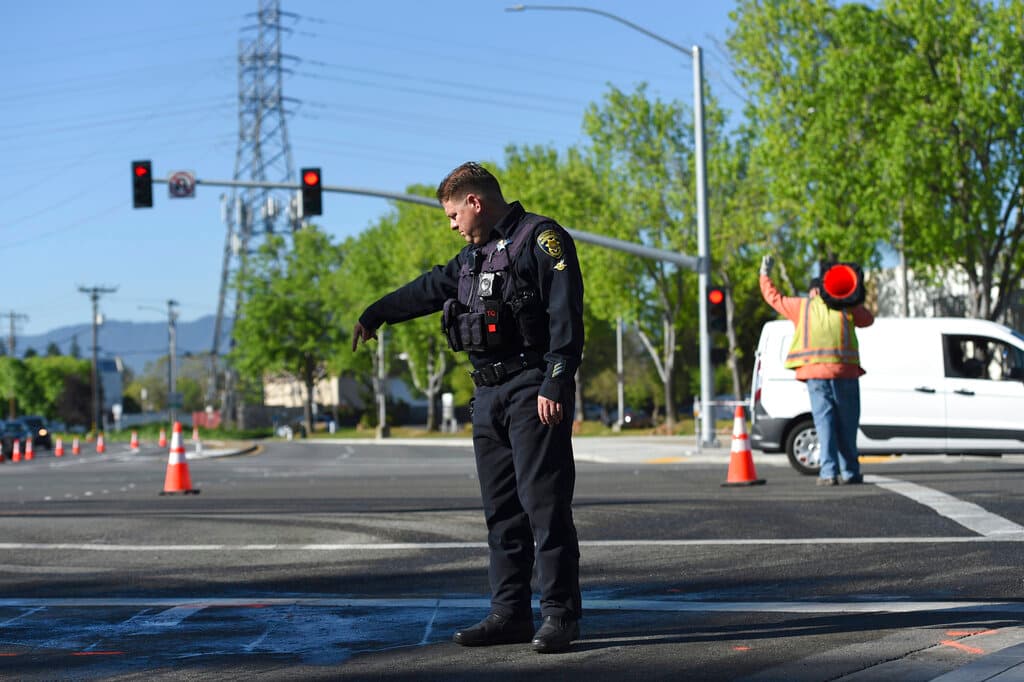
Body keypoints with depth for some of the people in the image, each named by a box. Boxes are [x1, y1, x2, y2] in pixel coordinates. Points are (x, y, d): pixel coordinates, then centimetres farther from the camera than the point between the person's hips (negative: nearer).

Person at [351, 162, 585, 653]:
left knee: (544, 502, -10)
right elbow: (431, 287, 36)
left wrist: (554, 385, -23)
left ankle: (560, 614, -7)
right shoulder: (475, 254, 21)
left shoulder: (542, 238, -6)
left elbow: (565, 316, -15)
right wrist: (375, 315, 47)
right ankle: (510, 612, 12)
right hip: (489, 395, 9)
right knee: (501, 508, 8)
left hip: (533, 391, -9)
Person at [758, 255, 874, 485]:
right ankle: (849, 471, 6)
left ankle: (829, 472, -12)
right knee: (846, 422, 7)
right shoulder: (844, 306, 13)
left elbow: (773, 296, 23)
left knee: (824, 420, -2)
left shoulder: (802, 306, 12)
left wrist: (765, 274, 37)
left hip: (815, 372, 0)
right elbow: (868, 319, 27)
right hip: (845, 370, 0)